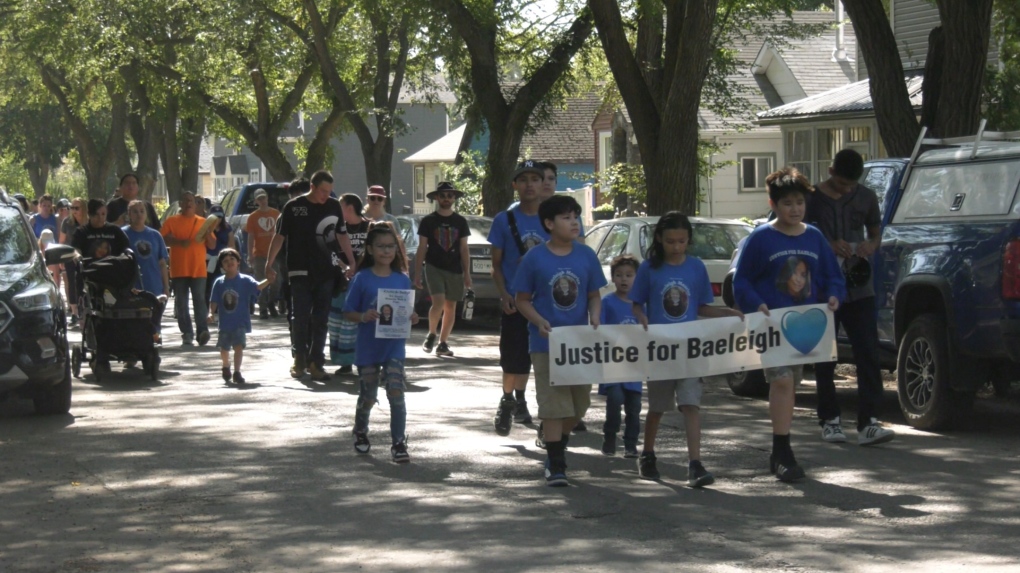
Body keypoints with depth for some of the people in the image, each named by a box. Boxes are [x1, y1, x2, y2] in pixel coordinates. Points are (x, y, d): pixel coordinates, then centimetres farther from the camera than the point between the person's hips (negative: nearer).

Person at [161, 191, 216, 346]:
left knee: (199, 301, -8)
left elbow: (212, 245, 12)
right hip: (179, 270, 0)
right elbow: (163, 239, -3)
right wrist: (179, 242, -18)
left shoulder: (203, 222, 12)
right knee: (181, 303, 2)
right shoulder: (171, 221, 8)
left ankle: (202, 331, -14)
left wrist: (208, 234, -9)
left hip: (198, 269, 0)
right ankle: (187, 333, 6)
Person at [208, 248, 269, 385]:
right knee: (224, 348, 16)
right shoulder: (219, 282, 1)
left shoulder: (245, 280, -5)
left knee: (238, 346, -13)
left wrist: (268, 280, -37)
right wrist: (211, 313, -13)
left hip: (240, 322, -3)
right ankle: (226, 367, 42)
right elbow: (214, 301, 2)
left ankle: (237, 372, -7)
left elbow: (257, 286, -20)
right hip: (225, 322, 3)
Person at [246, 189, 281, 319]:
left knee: (274, 281, 4)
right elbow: (250, 237, 0)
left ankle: (272, 306, 19)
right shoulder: (253, 217, 1)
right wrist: (250, 255, -6)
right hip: (259, 254, -2)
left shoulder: (276, 214, 5)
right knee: (261, 283, -2)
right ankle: (263, 309, 2)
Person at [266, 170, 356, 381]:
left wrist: (352, 263, 11)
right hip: (300, 272, -3)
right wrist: (269, 264, -5)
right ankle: (299, 359, 16)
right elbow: (279, 236, 0)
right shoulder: (293, 207, -3)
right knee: (301, 318, 1)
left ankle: (316, 363, 7)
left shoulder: (334, 206, 7)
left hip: (326, 272, 3)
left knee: (321, 320, 3)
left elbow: (342, 235, 15)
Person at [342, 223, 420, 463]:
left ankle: (398, 442, -4)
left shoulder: (402, 280, 2)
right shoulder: (362, 279, -6)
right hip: (368, 348, -1)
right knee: (368, 396, 12)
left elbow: (408, 312, 10)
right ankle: (360, 432, 38)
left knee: (396, 394, -10)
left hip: (394, 347, 1)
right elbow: (348, 312, -3)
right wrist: (363, 316, -22)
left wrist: (412, 318, -12)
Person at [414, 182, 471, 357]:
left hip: (455, 270, 3)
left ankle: (443, 343, 12)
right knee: (439, 302, -19)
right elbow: (422, 248, 4)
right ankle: (431, 334, 4)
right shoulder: (428, 221, 3)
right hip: (434, 268, -3)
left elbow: (464, 249, 10)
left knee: (450, 306, 4)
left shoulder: (460, 221, 9)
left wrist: (467, 273, 3)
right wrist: (417, 273, -1)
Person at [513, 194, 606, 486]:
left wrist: (595, 320, -10)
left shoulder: (586, 256, 1)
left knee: (579, 403, 13)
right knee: (553, 405, -4)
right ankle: (555, 465, 4)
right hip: (546, 342, -3)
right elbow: (522, 300, 0)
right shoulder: (534, 258, -6)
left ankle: (558, 444, 37)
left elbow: (594, 296, 9)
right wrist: (539, 321, -18)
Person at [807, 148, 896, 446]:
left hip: (859, 290, 2)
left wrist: (872, 245, -6)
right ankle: (829, 420, 17)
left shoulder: (866, 197, 7)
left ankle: (868, 423, -11)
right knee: (825, 359, 5)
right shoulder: (811, 198, -3)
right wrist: (829, 247, -18)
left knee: (868, 355, -8)